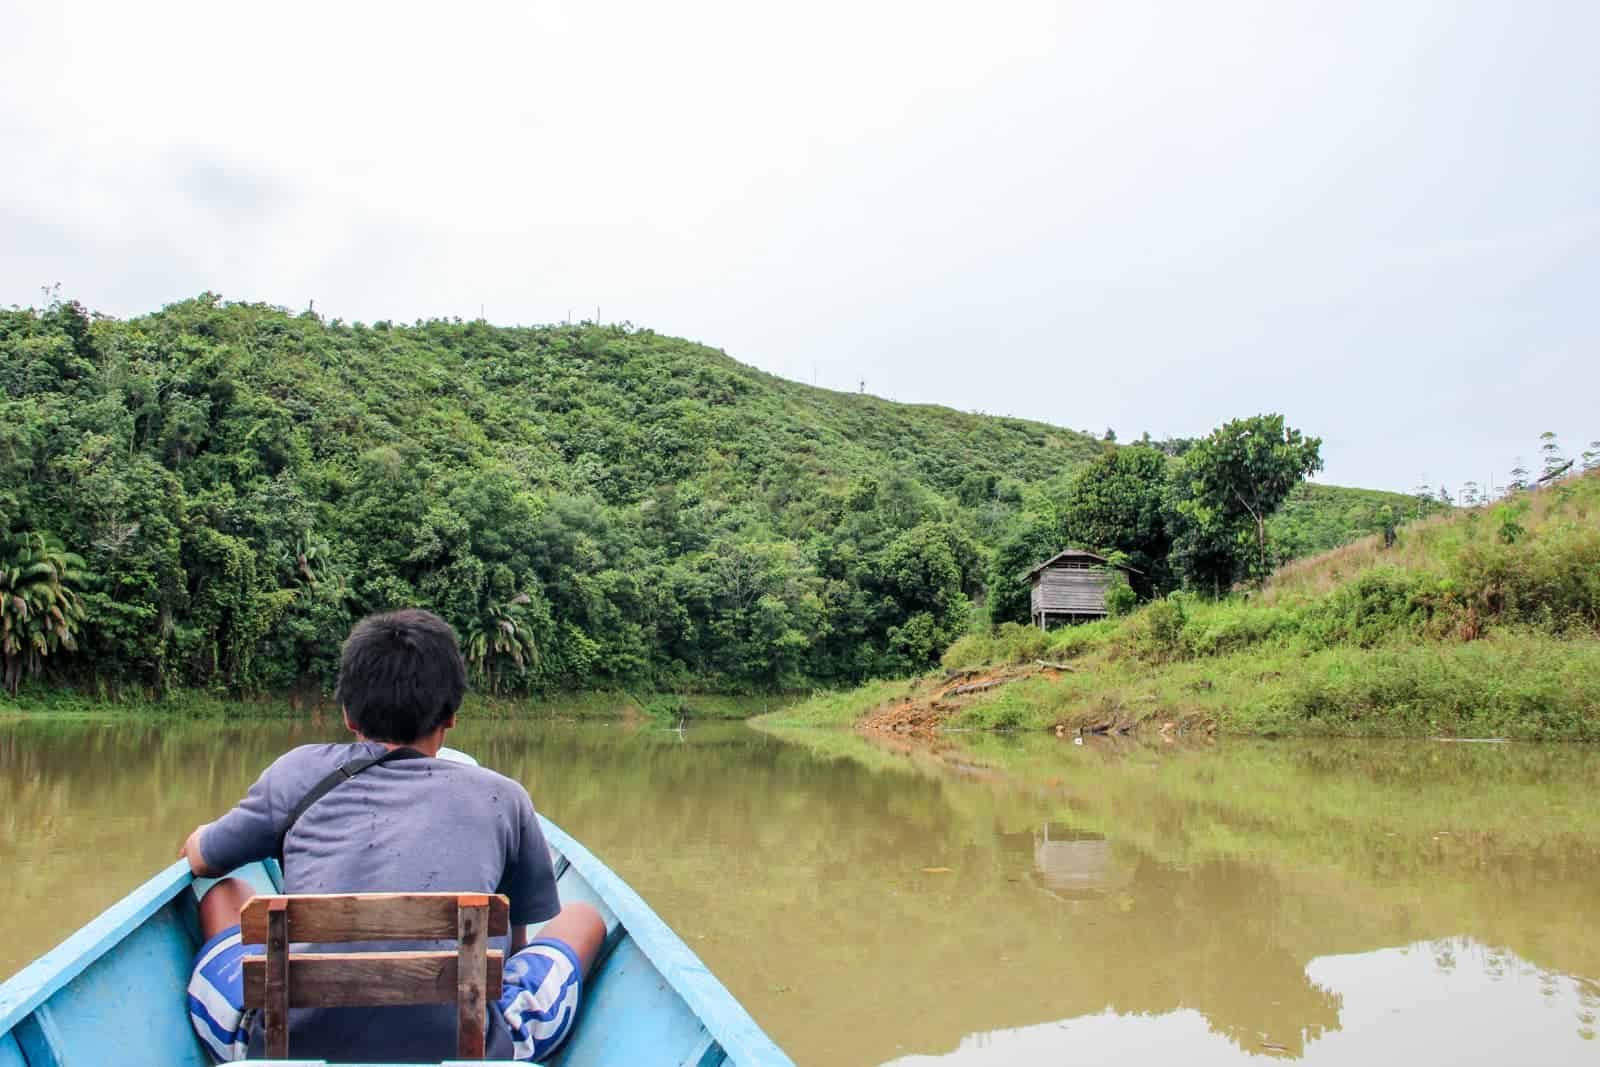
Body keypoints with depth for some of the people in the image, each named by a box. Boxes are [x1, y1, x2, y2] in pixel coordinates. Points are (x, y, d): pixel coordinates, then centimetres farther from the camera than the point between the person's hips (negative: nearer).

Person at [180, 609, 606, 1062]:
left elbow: (200, 859, 27)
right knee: (583, 917, 24)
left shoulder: (301, 772, 9)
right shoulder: (502, 796, 8)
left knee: (223, 894, 29)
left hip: (287, 1044, 2)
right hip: (469, 1050, -2)